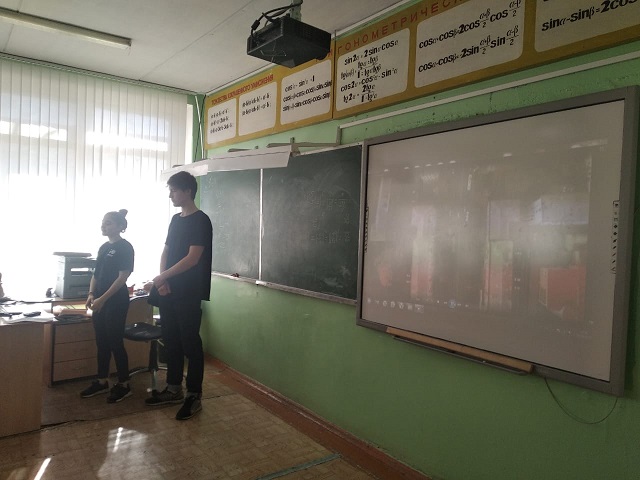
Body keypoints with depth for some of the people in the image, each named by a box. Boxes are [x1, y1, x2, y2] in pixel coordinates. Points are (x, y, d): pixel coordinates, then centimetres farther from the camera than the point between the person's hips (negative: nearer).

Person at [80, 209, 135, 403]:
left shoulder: (125, 247, -11)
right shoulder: (103, 247, 13)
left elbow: (122, 277, -16)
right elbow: (96, 274, 17)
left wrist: (103, 298, -19)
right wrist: (91, 294, 0)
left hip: (116, 302, -8)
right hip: (100, 301, 8)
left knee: (115, 343, -2)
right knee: (101, 343, 13)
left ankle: (124, 385, 11)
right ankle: (101, 382, 26)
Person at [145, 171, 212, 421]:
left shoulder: (200, 220, -12)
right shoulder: (176, 219, 14)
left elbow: (192, 258, -19)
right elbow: (166, 252, 15)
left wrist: (162, 277, -15)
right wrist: (162, 282, 0)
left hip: (189, 294, -8)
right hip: (169, 292, 8)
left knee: (190, 342, -1)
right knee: (171, 340, 14)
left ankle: (194, 395, 10)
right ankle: (174, 389, 28)